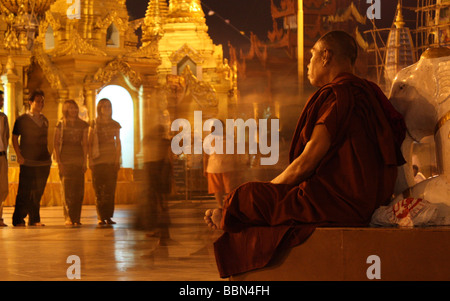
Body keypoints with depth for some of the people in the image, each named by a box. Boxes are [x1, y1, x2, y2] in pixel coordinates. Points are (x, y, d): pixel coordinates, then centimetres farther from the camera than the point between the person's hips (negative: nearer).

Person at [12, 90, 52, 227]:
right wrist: (19, 155, -8)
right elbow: (14, 138, 0)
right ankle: (18, 220, 1)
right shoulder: (22, 119, -2)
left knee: (38, 192, 7)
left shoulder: (44, 120, 15)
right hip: (28, 162, -5)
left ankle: (34, 219, 13)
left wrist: (47, 156, 14)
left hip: (44, 162, 5)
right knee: (24, 192, -5)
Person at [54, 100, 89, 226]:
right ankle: (68, 217, -8)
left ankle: (76, 218, 4)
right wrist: (58, 161, -7)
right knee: (67, 188, -8)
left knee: (78, 189, -2)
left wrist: (85, 161, 4)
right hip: (65, 157, -2)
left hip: (78, 157, 2)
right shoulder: (61, 124, 3)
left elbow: (85, 144, 11)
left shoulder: (83, 125, 10)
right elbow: (56, 143, 1)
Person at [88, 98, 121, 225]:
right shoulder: (94, 124, 4)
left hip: (111, 160, 2)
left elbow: (118, 144, 14)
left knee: (110, 189, -1)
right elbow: (89, 143, 2)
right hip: (98, 161, -2)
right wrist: (90, 160, -6)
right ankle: (101, 217, -4)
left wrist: (118, 159, 5)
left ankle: (108, 216, 4)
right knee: (99, 189, -6)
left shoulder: (115, 125, 12)